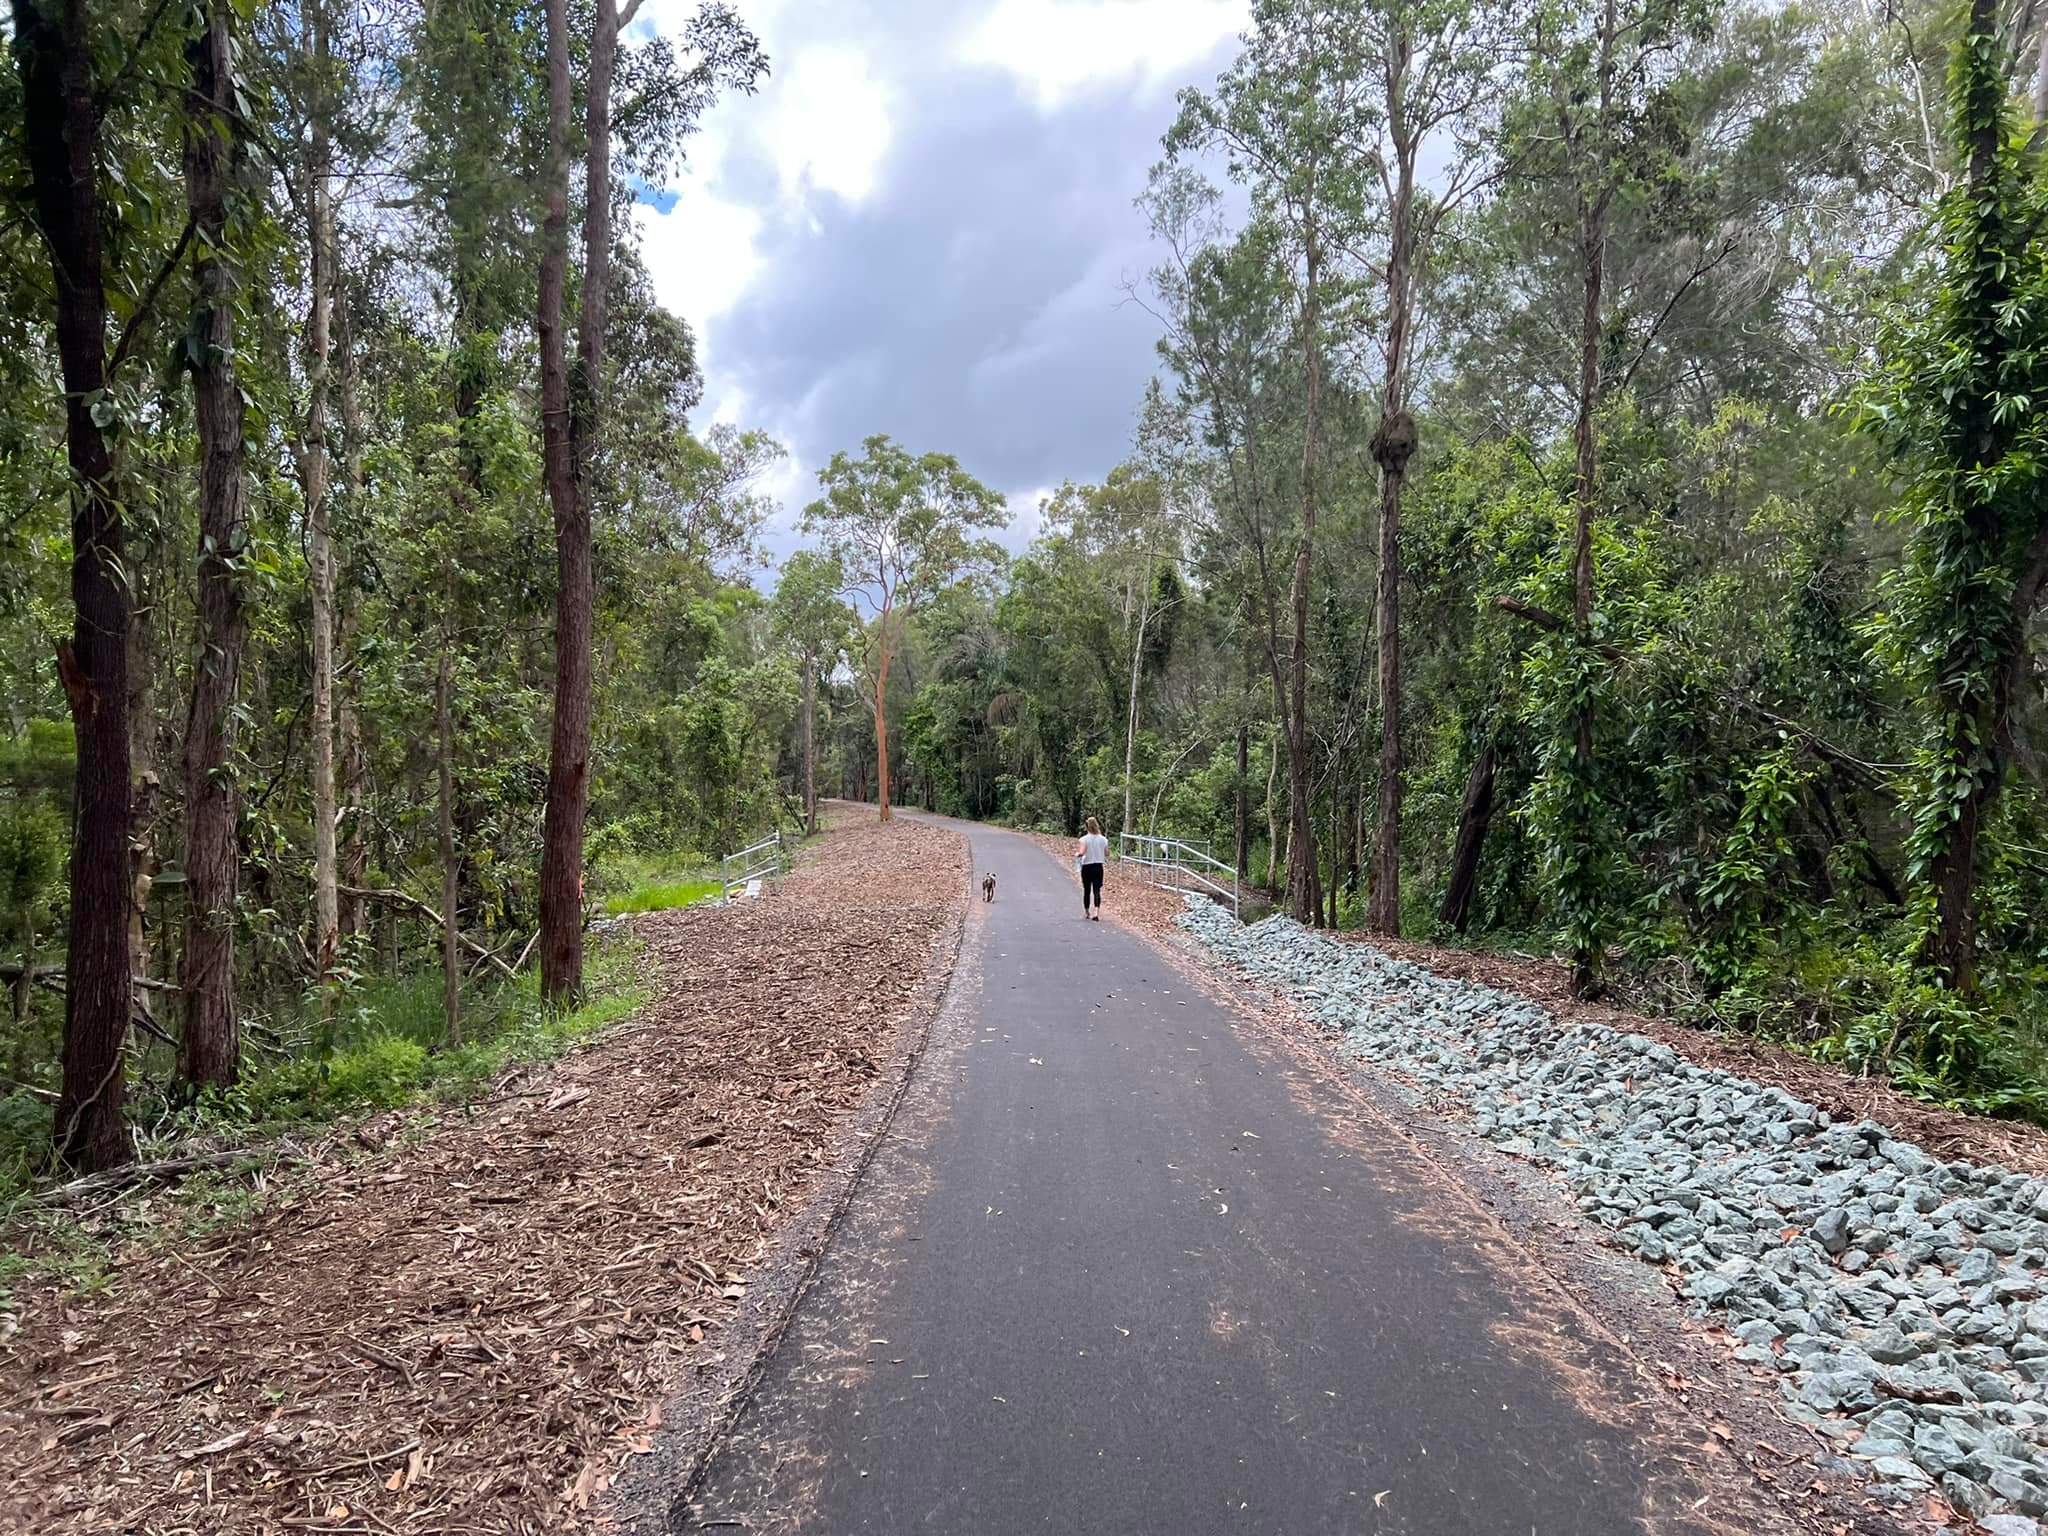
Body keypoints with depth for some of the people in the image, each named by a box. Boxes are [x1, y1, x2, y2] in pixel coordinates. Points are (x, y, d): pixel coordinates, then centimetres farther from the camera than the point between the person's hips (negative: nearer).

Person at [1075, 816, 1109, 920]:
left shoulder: (1084, 839, -11)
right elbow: (1107, 854, 5)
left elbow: (1082, 852, -22)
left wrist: (1076, 854, -1)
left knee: (1086, 890, 13)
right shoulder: (1103, 839, -1)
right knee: (1097, 890, -1)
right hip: (1098, 867, 1)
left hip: (1086, 867, -1)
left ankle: (1086, 912, 27)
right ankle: (1097, 912, -17)